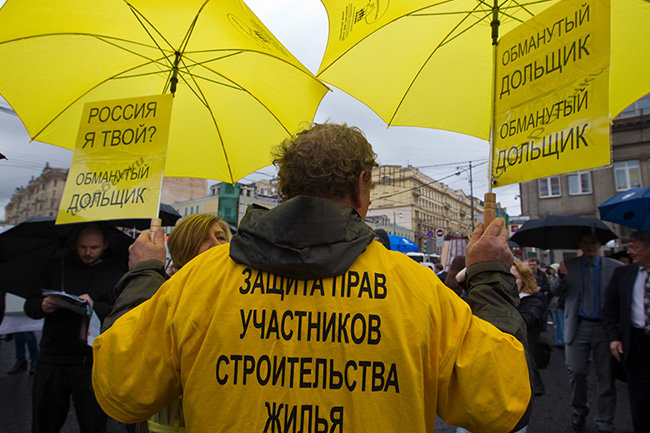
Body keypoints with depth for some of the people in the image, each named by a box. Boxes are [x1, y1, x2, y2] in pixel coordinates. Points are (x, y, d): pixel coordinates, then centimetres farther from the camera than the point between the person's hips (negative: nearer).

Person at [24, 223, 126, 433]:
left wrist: (95, 307, -23)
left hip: (92, 362, -3)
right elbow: (29, 304, 12)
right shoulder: (57, 268, 12)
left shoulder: (115, 272, 2)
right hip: (52, 360, 3)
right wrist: (42, 306, -10)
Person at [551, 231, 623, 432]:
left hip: (605, 327, 0)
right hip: (578, 327, 0)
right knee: (576, 372, 4)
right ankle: (579, 411, 29)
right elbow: (556, 292, 0)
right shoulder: (569, 266, 5)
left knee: (606, 376, 7)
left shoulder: (615, 267, 2)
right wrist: (562, 278, -20)